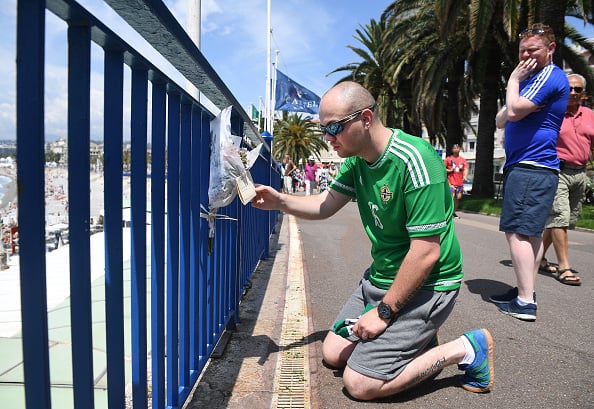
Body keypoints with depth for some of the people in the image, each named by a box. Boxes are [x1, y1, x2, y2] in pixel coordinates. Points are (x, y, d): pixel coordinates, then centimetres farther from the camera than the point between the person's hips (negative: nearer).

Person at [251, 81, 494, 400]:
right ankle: (418, 338, 21)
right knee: (333, 353, 12)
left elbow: (426, 254, -26)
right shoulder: (357, 160, 1)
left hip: (424, 285, -8)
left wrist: (384, 311, -19)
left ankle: (464, 349, 3)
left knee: (359, 384, -8)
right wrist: (280, 202, -14)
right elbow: (324, 205, 4)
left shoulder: (414, 161, -26)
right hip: (381, 276, 9)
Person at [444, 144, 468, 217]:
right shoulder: (448, 159, 3)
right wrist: (449, 170, -13)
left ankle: (454, 212, 23)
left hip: (460, 182, 4)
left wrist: (465, 176, -18)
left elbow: (466, 169, 0)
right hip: (451, 182, -4)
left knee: (457, 198, 10)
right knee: (451, 197, -15)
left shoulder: (463, 160, 10)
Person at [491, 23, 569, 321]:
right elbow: (500, 120, 18)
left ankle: (526, 302, -13)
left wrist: (514, 80, -4)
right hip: (527, 166, 11)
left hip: (530, 168, -11)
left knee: (517, 232, -13)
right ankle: (525, 291, 18)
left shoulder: (550, 76, -8)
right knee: (530, 233, 11)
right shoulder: (533, 78, 25)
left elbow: (514, 112, -19)